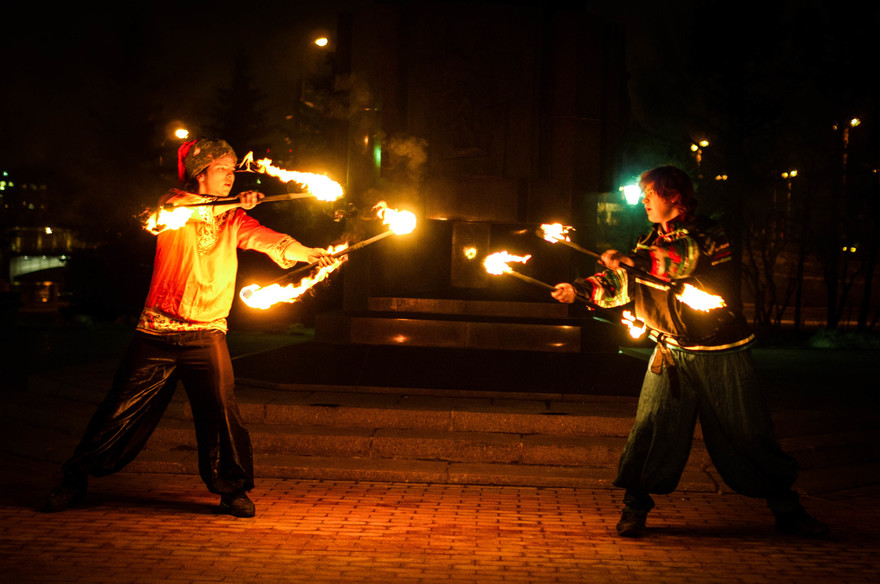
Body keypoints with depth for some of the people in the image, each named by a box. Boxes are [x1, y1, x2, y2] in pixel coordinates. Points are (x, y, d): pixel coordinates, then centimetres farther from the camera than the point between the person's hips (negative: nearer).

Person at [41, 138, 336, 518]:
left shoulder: (233, 219, 9)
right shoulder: (175, 202, 3)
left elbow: (267, 239, -7)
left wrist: (311, 254, -25)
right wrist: (231, 203, -30)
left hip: (207, 333, 1)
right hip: (157, 330, -1)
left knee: (221, 411, -12)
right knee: (120, 409, 2)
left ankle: (233, 489, 4)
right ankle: (74, 482, 16)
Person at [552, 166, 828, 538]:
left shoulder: (706, 233, -8)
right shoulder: (651, 243, 12)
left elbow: (683, 259, -27)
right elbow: (620, 285, 9)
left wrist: (628, 260, -25)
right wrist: (579, 289, -5)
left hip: (722, 354, -4)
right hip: (672, 354, 4)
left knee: (750, 435, 3)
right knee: (651, 430, -7)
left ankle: (787, 511, 18)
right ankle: (635, 508, 4)